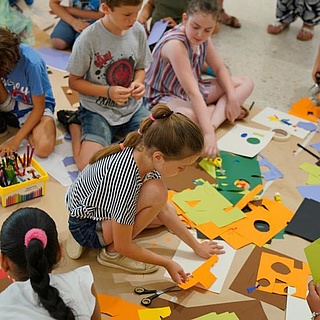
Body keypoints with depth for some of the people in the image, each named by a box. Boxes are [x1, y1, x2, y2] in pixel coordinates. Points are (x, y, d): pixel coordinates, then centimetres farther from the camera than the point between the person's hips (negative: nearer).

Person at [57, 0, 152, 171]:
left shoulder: (138, 31, -5)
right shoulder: (89, 39, -18)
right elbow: (74, 81, -8)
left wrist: (138, 82, -12)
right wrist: (108, 92, -21)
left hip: (132, 107, 5)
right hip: (98, 110, -4)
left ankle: (119, 132, 11)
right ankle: (75, 124, 8)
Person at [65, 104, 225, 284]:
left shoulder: (144, 152, -15)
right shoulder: (125, 181, -38)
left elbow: (164, 211, -2)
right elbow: (124, 247, -25)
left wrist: (197, 246, 3)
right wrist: (167, 263, -15)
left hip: (101, 206, 8)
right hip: (85, 226, -8)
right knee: (156, 192, -27)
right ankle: (111, 253, -9)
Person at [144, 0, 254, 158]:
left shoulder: (203, 37, -6)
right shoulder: (175, 44, -31)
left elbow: (220, 69, 5)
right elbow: (192, 92, -38)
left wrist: (232, 98, -12)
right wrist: (208, 134, -42)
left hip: (193, 88, 9)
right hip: (164, 96, -9)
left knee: (246, 83, 0)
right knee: (187, 116, -44)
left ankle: (214, 122, -21)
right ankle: (222, 112, -12)